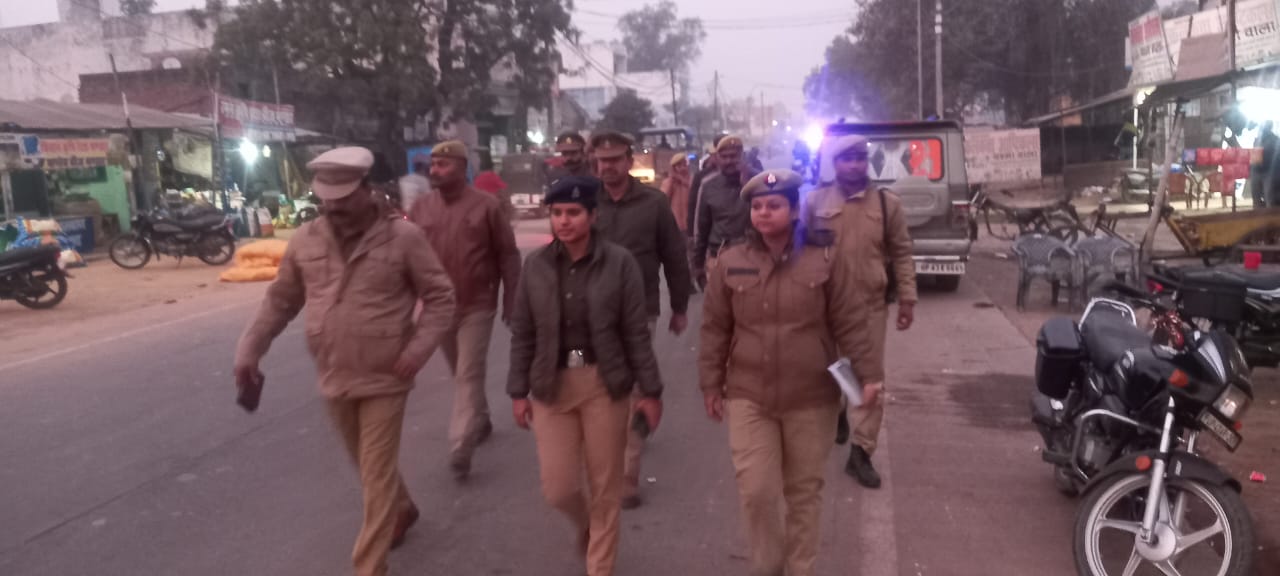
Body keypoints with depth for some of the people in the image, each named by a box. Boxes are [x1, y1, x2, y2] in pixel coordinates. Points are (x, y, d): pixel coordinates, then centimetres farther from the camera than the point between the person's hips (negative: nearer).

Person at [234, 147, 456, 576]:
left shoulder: (402, 237, -12)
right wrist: (249, 350, 3)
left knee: (377, 476, 0)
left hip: (384, 379, -5)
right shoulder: (306, 240, 1)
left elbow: (440, 297, -7)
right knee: (369, 466, 22)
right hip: (334, 379, 5)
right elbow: (280, 302, 10)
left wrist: (419, 348, -18)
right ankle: (403, 510, 50)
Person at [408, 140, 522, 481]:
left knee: (469, 376, -5)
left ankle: (460, 449, -5)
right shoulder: (421, 208, 2)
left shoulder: (487, 206, -7)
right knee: (460, 373, 18)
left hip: (476, 306, -4)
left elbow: (508, 256, -4)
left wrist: (511, 303, -5)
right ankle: (481, 421, 39)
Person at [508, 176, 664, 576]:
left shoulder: (619, 262, -8)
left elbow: (636, 332, -5)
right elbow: (523, 334, 5)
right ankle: (585, 524, 41)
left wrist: (650, 390, -4)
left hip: (605, 384, -2)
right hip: (552, 386, 2)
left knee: (605, 487, 8)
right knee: (557, 489, 5)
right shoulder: (536, 264, -1)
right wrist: (518, 391, 4)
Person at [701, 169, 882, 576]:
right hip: (748, 396, 1)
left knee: (804, 492, 12)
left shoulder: (825, 260, -5)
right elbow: (715, 329, 5)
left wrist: (868, 374, -6)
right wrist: (711, 384, 5)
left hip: (811, 398, 0)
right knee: (756, 490, -3)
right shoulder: (731, 263, -1)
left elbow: (850, 324, -1)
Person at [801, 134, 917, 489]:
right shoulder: (815, 202, -1)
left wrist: (906, 299, -2)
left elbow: (901, 254, 2)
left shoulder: (887, 203, 0)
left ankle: (861, 453, 8)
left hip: (871, 304, 0)